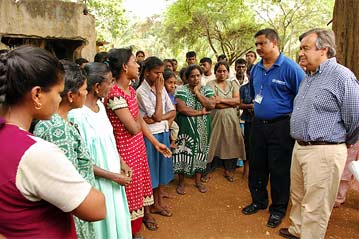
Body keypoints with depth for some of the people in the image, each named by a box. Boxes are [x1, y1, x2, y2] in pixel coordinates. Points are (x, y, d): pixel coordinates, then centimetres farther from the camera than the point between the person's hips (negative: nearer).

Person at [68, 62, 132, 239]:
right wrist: (113, 176, -16)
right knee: (103, 222, 13)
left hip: (113, 173, 7)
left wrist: (121, 163, 3)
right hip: (98, 180, -7)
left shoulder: (100, 105, 1)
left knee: (117, 216, 23)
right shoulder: (78, 115, -24)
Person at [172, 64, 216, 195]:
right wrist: (201, 112, -13)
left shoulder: (207, 90, 4)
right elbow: (181, 108, -20)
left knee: (200, 152, 11)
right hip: (186, 129, -3)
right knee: (184, 153, 2)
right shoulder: (181, 90, -6)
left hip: (202, 129, 3)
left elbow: (211, 105, -11)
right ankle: (181, 182, 19)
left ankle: (198, 181, 28)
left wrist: (197, 92, -11)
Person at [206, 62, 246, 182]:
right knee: (214, 145, 1)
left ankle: (228, 171, 23)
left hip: (231, 119, 4)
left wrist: (222, 99, -15)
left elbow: (238, 100, -5)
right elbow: (215, 103, -15)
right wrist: (232, 103, -9)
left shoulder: (233, 84, 10)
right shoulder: (211, 84, -3)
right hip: (216, 119, -4)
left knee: (230, 144, 9)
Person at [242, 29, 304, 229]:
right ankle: (259, 201, 35)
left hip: (280, 127, -6)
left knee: (279, 170, 6)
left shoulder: (290, 68, -12)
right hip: (258, 125, 6)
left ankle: (278, 209, 25)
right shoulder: (256, 69, 9)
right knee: (257, 166, 16)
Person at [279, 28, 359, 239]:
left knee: (315, 206, 3)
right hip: (299, 147, 9)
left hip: (324, 152, -9)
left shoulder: (341, 76, -14)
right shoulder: (309, 77, 14)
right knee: (298, 196, 23)